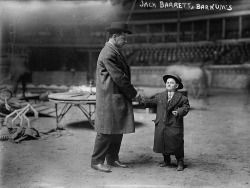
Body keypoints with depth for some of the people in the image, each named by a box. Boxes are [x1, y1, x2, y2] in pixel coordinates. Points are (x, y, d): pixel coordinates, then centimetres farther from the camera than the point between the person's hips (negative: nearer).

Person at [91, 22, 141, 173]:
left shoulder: (115, 52, 17)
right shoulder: (108, 54, -17)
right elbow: (119, 77, -19)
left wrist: (131, 93, 10)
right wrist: (134, 93, -10)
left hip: (119, 98, 10)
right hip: (110, 98, -10)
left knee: (118, 130, 14)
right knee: (106, 131, -3)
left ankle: (112, 159, 25)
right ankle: (97, 161, 8)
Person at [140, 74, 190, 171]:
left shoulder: (182, 98, 0)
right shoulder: (160, 96, 10)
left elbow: (186, 107, 0)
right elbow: (152, 102, 14)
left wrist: (179, 112, -17)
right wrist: (142, 100, 1)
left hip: (174, 125, -4)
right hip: (161, 124, 4)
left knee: (176, 144, -1)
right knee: (162, 142, 10)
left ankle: (180, 163, 17)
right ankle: (167, 160, 30)